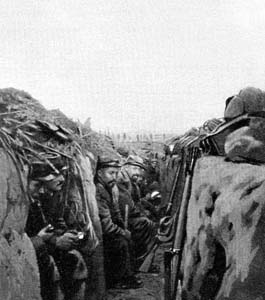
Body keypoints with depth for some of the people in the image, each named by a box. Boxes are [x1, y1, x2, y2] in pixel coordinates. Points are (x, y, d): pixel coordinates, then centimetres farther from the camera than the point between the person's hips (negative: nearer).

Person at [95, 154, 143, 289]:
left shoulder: (109, 189, 7)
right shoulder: (97, 192, -26)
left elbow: (116, 214, 18)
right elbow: (106, 225, -27)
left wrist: (124, 229, 3)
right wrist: (122, 232, -12)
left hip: (104, 232, 10)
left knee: (128, 237, 4)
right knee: (121, 242, -19)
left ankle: (128, 275, 11)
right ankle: (114, 281, -5)